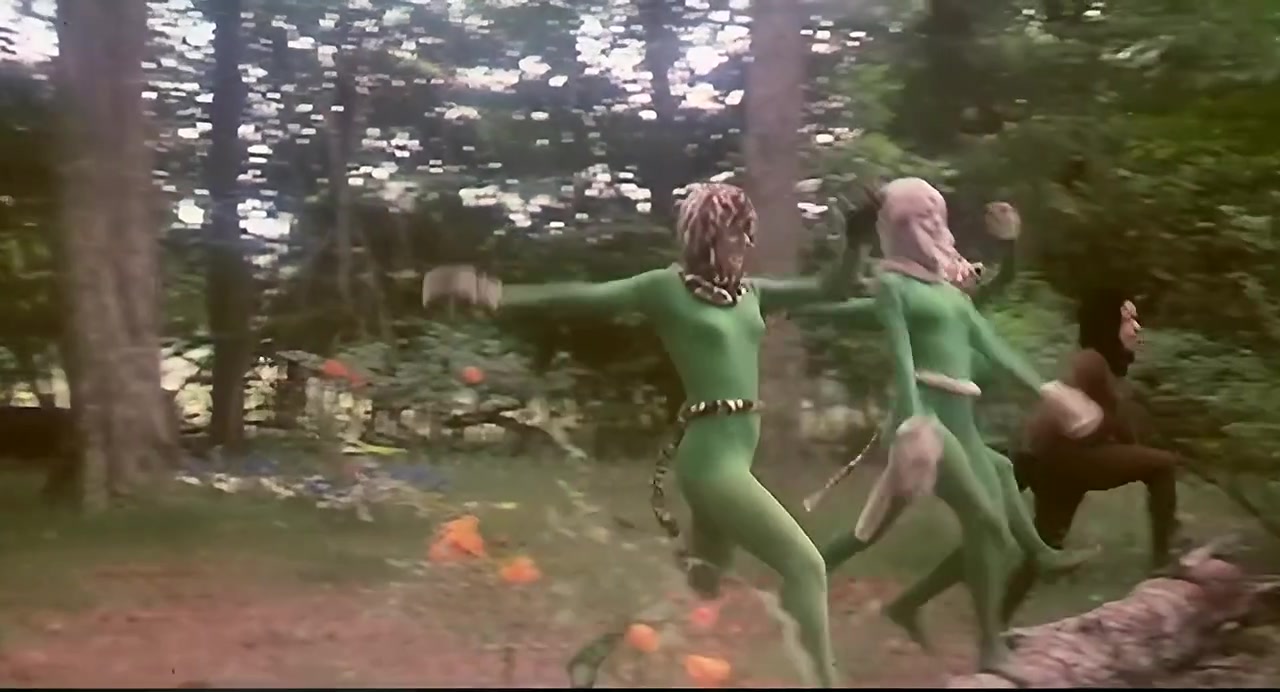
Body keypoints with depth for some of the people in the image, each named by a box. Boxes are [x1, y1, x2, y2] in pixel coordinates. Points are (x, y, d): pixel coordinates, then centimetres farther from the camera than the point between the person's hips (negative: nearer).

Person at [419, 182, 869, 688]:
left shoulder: (749, 292, 13)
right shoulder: (667, 287, -5)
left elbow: (833, 287, 20)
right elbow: (587, 297, -12)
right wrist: (496, 294, -22)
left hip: (737, 452, 9)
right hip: (712, 455, -9)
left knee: (700, 583, 19)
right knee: (804, 564, -12)